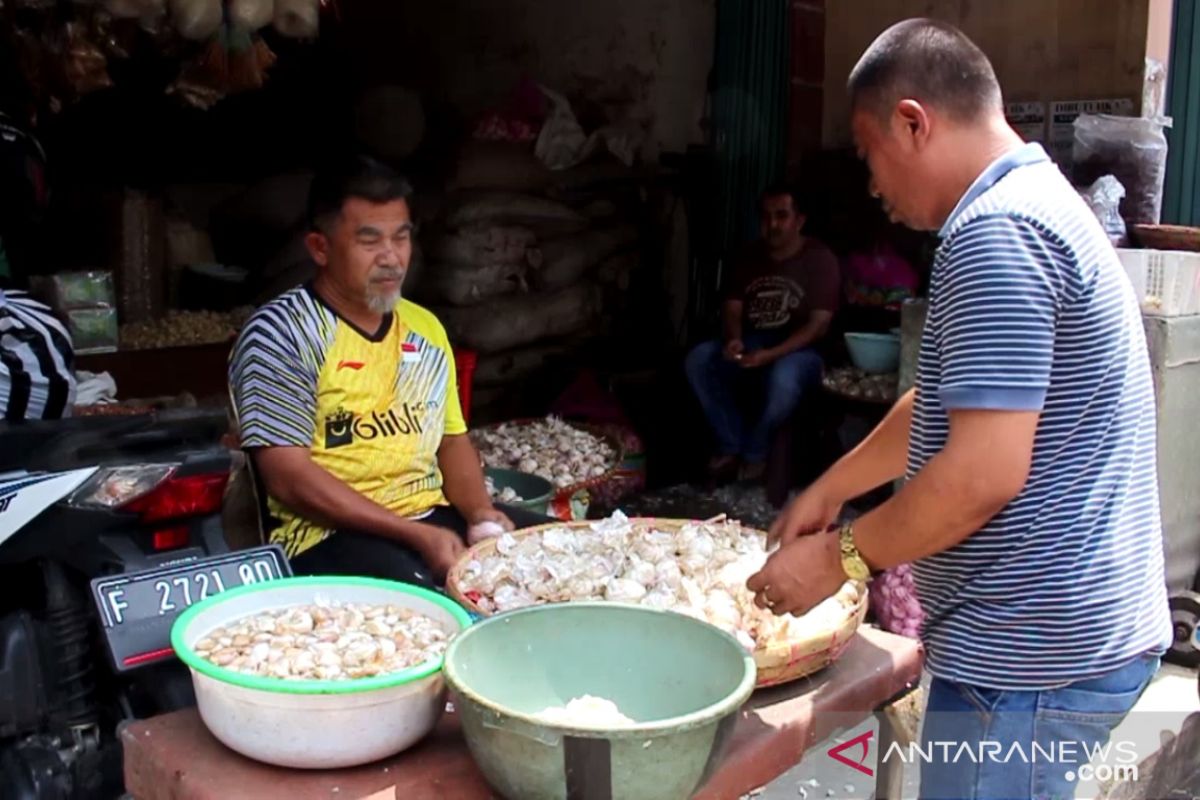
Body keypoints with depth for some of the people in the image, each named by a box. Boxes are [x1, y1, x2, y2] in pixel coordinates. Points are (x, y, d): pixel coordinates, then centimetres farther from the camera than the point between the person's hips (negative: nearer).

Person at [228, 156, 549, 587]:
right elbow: (289, 479, -15)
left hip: (434, 517, 7)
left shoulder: (425, 328, 13)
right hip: (332, 533, -7)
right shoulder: (280, 332, -9)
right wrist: (416, 535, -20)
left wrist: (480, 513, -3)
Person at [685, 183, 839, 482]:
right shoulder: (752, 256, 10)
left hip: (798, 348, -5)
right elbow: (732, 307, 6)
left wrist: (771, 354, -27)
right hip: (751, 342, 5)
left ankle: (754, 452, -12)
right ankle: (731, 444, -12)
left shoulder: (820, 259, -7)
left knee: (784, 379, -39)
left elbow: (818, 324, -14)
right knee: (697, 361, -20)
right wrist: (733, 339, -18)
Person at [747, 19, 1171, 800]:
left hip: (1032, 650, -10)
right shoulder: (1038, 203, 14)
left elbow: (984, 472, -25)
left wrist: (838, 557, -12)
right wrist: (830, 489, 25)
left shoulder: (995, 231, -20)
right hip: (1073, 627, 10)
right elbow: (948, 401, 22)